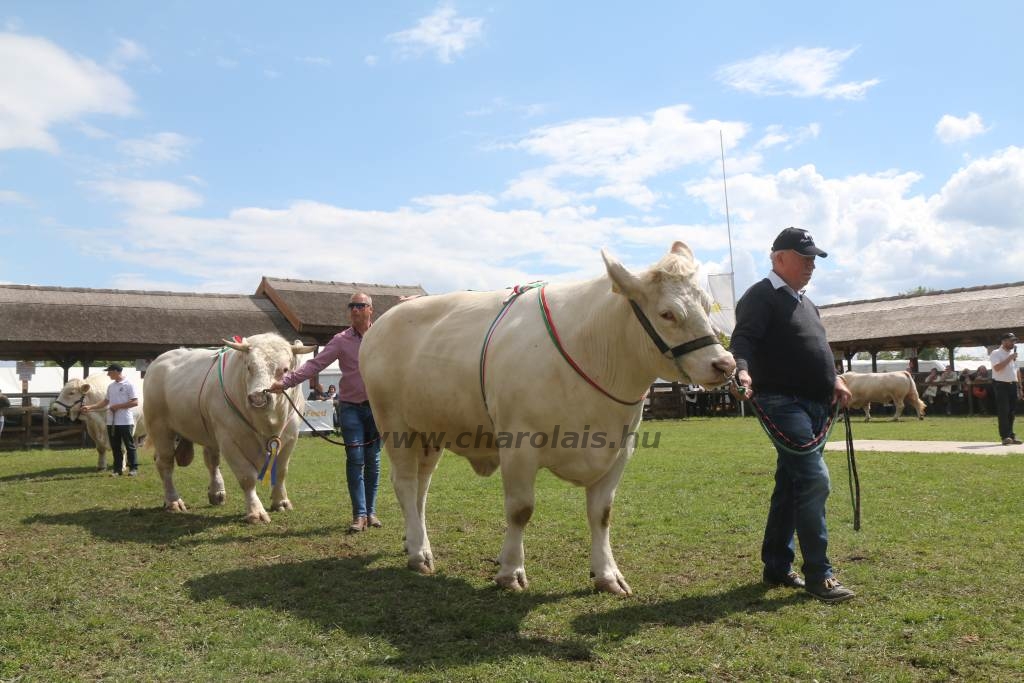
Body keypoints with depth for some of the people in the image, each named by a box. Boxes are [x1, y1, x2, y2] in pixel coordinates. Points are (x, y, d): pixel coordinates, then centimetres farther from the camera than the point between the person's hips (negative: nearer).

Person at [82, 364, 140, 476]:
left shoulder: (129, 385, -8)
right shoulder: (111, 386, 15)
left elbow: (135, 402, -13)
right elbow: (105, 402, 20)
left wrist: (118, 406, -14)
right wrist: (90, 407, 12)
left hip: (125, 422, -7)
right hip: (111, 422, 7)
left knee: (129, 445, 0)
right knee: (115, 447, 10)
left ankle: (133, 468, 6)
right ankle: (118, 469, 16)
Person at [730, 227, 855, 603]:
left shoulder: (805, 303, 23)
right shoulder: (760, 297, -6)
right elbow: (743, 339, -20)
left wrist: (835, 379, 17)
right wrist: (743, 371, -39)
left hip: (815, 406, 9)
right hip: (783, 404, -9)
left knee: (790, 485, 12)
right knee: (815, 479, -16)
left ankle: (777, 566, 21)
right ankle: (818, 574, -8)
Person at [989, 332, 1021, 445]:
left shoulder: (1013, 353, 17)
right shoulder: (996, 353, -7)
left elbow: (1016, 370, 20)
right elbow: (997, 368, -23)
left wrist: (1019, 386, 16)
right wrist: (1010, 358, -20)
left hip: (1013, 385, 7)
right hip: (1001, 385, -7)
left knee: (1011, 411, 9)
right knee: (1003, 411, -9)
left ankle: (1011, 435, 14)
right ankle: (1005, 436, -10)